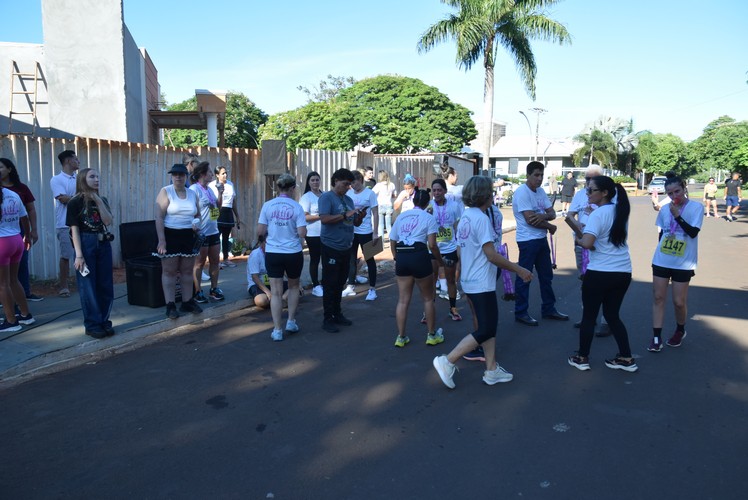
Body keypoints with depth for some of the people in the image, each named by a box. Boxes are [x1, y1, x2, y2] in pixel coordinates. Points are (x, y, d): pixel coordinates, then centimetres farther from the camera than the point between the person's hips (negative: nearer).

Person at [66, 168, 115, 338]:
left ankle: (104, 321, 18)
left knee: (106, 285, 7)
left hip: (103, 244, 5)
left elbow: (108, 221, -3)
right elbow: (75, 230, -9)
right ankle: (92, 325, 8)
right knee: (88, 286, 0)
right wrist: (79, 255, -14)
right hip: (86, 245, -5)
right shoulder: (75, 202, -5)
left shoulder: (102, 200, 11)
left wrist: (99, 202, -11)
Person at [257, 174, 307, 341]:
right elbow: (302, 233, -12)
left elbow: (260, 231, -2)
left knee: (276, 292, 6)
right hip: (293, 254, -1)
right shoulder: (296, 207, -8)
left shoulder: (267, 205, -3)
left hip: (272, 254, 1)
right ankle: (291, 321, 25)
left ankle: (277, 330, 7)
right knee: (293, 286, 23)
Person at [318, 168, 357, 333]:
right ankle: (327, 319, 6)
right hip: (331, 247, -7)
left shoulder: (348, 200, 13)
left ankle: (337, 314, 26)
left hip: (346, 248, 7)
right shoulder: (326, 197, -9)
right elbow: (324, 219, -22)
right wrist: (345, 215, -22)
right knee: (330, 284, -1)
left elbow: (354, 222, 18)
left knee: (340, 283, 15)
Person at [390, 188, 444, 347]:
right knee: (428, 298, 13)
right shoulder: (429, 218, 2)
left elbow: (392, 242, 15)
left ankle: (401, 337, 14)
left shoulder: (401, 217, 16)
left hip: (401, 258, 4)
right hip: (419, 256, -4)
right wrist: (439, 260, 8)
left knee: (403, 300, 11)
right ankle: (431, 335, 23)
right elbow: (432, 245, -7)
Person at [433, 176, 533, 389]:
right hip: (482, 284, -10)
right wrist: (519, 270, -14)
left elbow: (460, 250, 15)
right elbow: (491, 255, -22)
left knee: (489, 325, 15)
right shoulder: (481, 218, -19)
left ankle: (491, 370, 21)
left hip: (470, 281, 10)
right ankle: (447, 362, -2)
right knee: (486, 331, -3)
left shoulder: (465, 217, 9)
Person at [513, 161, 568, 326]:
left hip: (541, 239, 9)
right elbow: (530, 220, -21)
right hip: (527, 240, -8)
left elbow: (552, 213, 7)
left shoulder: (540, 191, 10)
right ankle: (521, 312, 9)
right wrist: (550, 226, -6)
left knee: (546, 275, 15)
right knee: (524, 277, -1)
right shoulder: (522, 192, -15)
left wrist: (543, 216, -17)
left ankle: (548, 309, 27)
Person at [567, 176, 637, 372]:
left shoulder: (598, 214, -16)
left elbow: (587, 243, -27)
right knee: (612, 315, 19)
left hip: (600, 273, -7)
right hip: (623, 272, 7)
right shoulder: (619, 210, 9)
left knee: (589, 315, 9)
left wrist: (578, 240, -7)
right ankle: (626, 358, 21)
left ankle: (582, 358, 19)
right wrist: (585, 231, 7)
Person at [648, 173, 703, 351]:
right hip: (661, 261, 4)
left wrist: (677, 215, -23)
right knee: (658, 298, 1)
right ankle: (656, 338, 6)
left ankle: (680, 331, 32)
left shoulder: (695, 207, -8)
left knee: (679, 301, 4)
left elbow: (693, 232, -18)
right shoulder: (665, 209, 4)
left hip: (683, 264, -3)